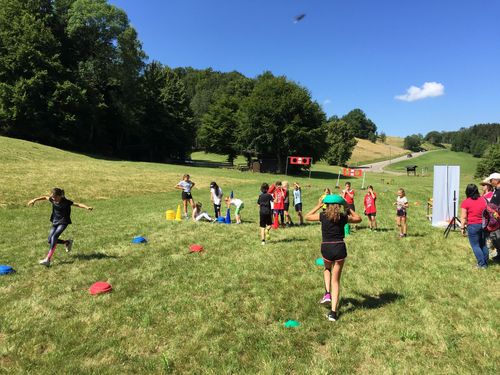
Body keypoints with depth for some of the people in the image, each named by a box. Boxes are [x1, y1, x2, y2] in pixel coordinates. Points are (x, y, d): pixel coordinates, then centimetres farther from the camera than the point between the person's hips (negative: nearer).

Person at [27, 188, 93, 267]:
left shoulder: (66, 202, -20)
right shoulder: (52, 200, -4)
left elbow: (77, 204, -27)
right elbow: (44, 197, 16)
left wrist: (86, 207, -41)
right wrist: (34, 200, 18)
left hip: (63, 222, -7)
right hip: (55, 222, 7)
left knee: (54, 237, -22)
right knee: (50, 240, 3)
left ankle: (48, 259, -24)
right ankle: (67, 242, 26)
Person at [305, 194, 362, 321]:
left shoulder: (323, 216, -2)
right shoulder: (344, 217, 1)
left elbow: (307, 217, 14)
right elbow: (358, 219, 20)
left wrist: (318, 206, 18)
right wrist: (348, 208, 21)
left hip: (326, 249, 0)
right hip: (340, 248, 1)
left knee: (327, 269, 34)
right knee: (336, 280, 12)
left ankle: (327, 293, 15)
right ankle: (333, 312, 9)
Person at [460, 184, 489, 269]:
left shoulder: (466, 202, -9)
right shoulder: (483, 200, 6)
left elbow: (463, 217, -10)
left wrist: (462, 227, -2)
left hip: (472, 226, -5)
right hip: (483, 225, 5)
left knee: (475, 246, 3)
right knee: (483, 245, 16)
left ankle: (481, 264, 2)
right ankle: (485, 263, 23)